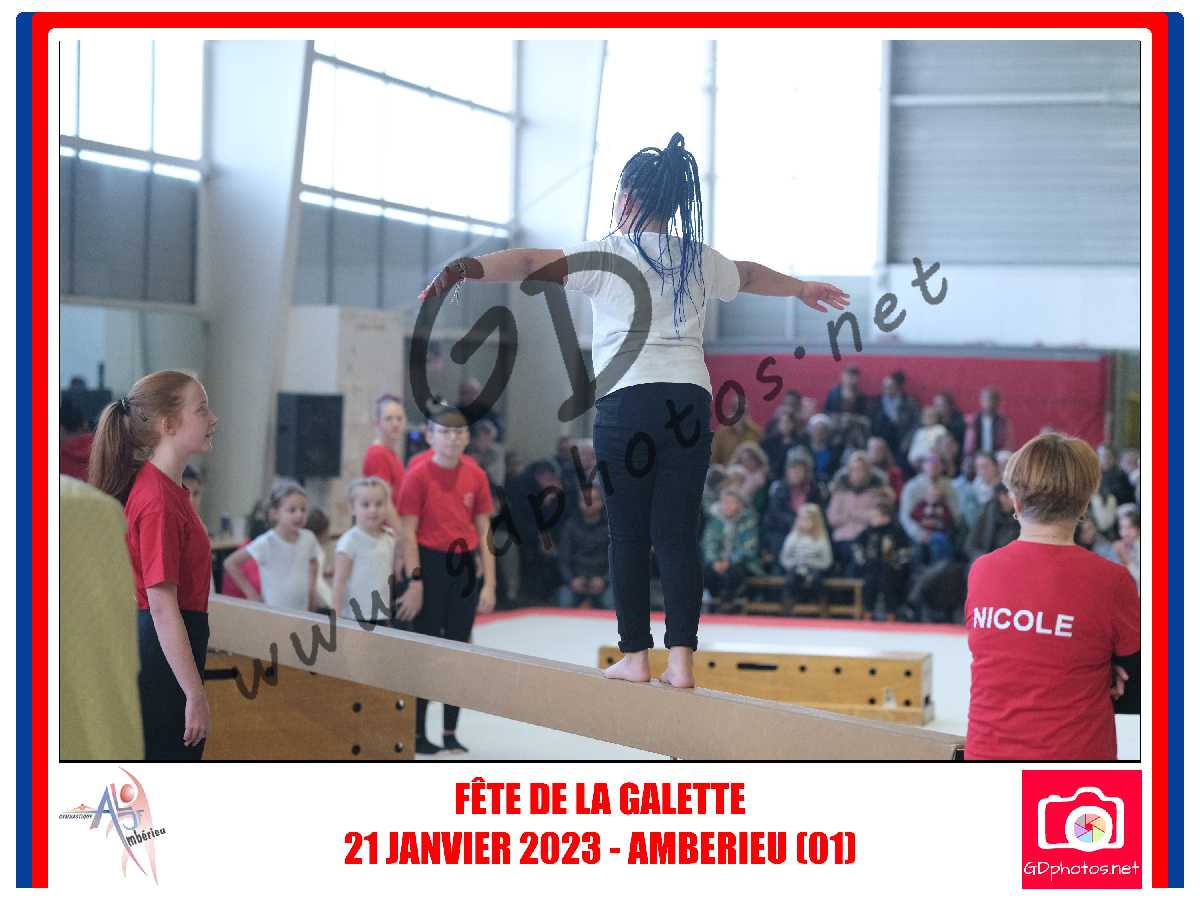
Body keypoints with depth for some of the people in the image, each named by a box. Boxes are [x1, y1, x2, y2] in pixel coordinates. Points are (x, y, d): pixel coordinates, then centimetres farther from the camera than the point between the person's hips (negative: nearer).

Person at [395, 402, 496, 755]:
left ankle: (450, 733, 18)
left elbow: (484, 533, 6)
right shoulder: (419, 474, -8)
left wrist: (489, 583, 1)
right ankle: (417, 733, 8)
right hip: (430, 564, -4)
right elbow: (408, 532, -10)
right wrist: (414, 582, -15)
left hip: (465, 567, 4)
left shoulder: (475, 475, 3)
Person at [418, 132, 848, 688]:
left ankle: (635, 655, 5)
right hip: (690, 404, 4)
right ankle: (681, 657, -1)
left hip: (626, 402, -4)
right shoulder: (698, 260, 17)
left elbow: (531, 263, -12)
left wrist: (466, 269, -19)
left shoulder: (608, 256, 1)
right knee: (677, 534, 3)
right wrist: (801, 288, 56)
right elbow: (751, 275, 37)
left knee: (628, 533, 3)